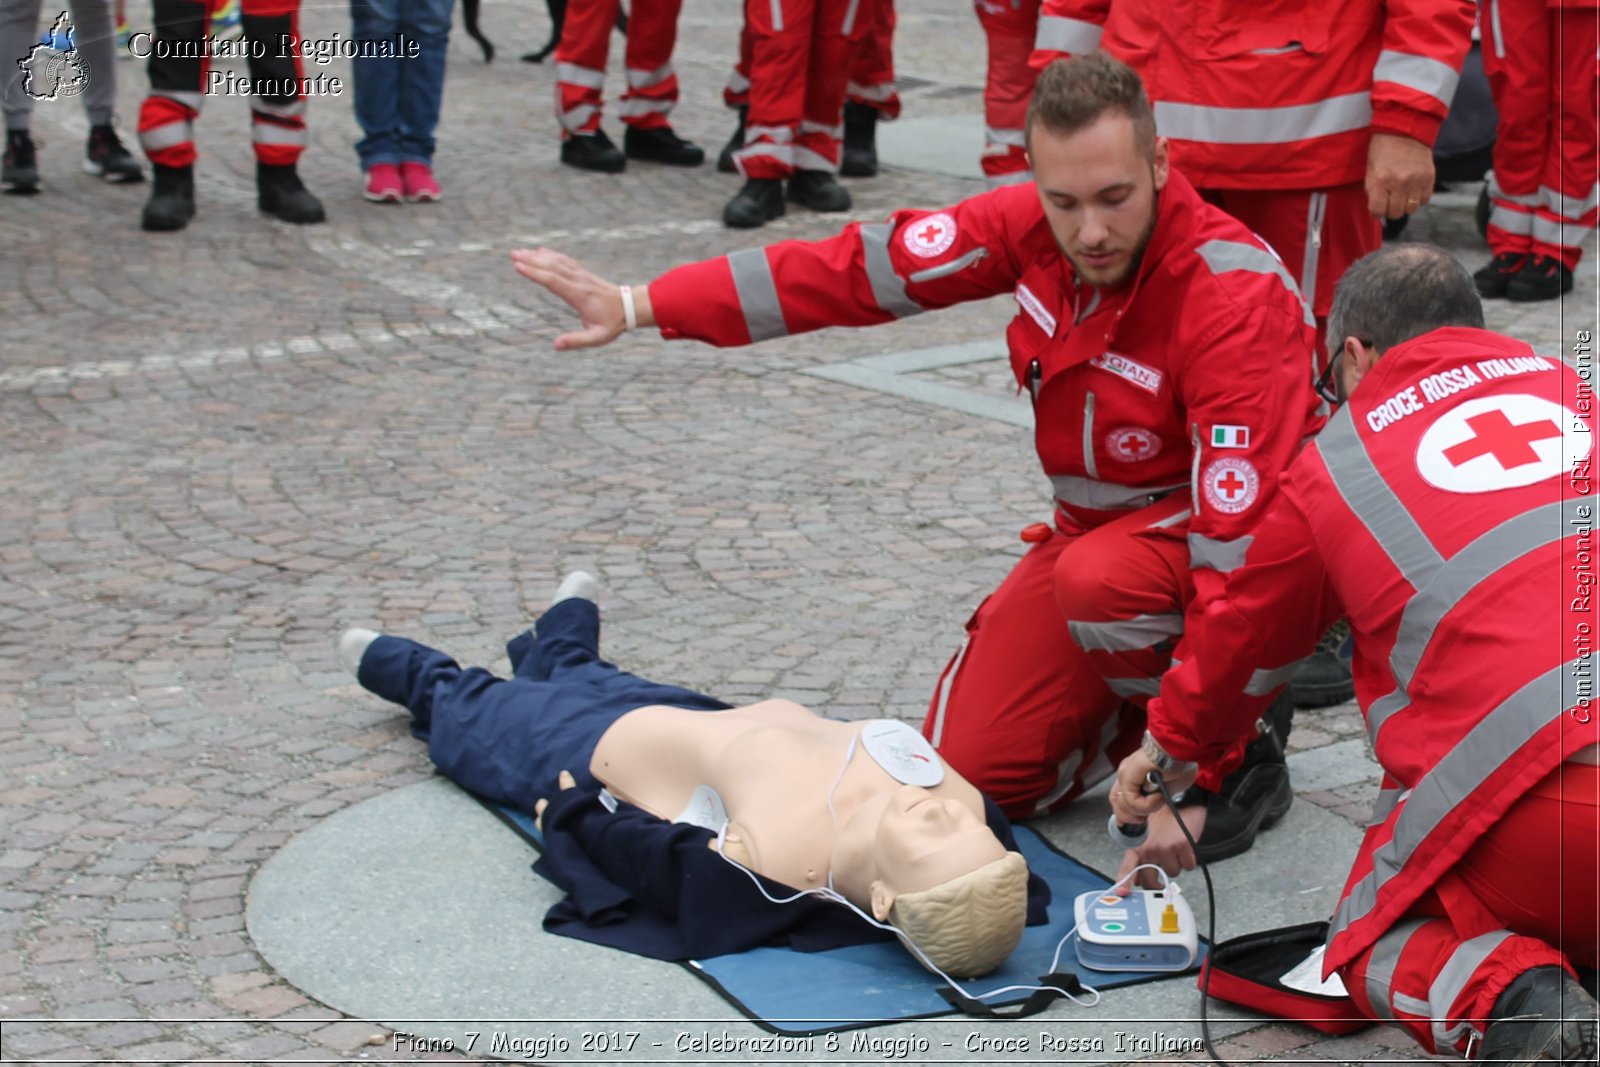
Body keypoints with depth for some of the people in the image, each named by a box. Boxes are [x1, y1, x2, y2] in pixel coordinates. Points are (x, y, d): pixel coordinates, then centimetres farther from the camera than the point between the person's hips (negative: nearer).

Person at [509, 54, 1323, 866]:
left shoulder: (1234, 300, -32)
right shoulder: (1034, 224, -14)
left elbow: (1235, 550, -35)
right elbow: (860, 270, -10)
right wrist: (640, 305, -10)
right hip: (1100, 523, 6)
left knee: (1100, 578, -38)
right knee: (968, 768, -3)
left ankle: (1237, 759, -11)